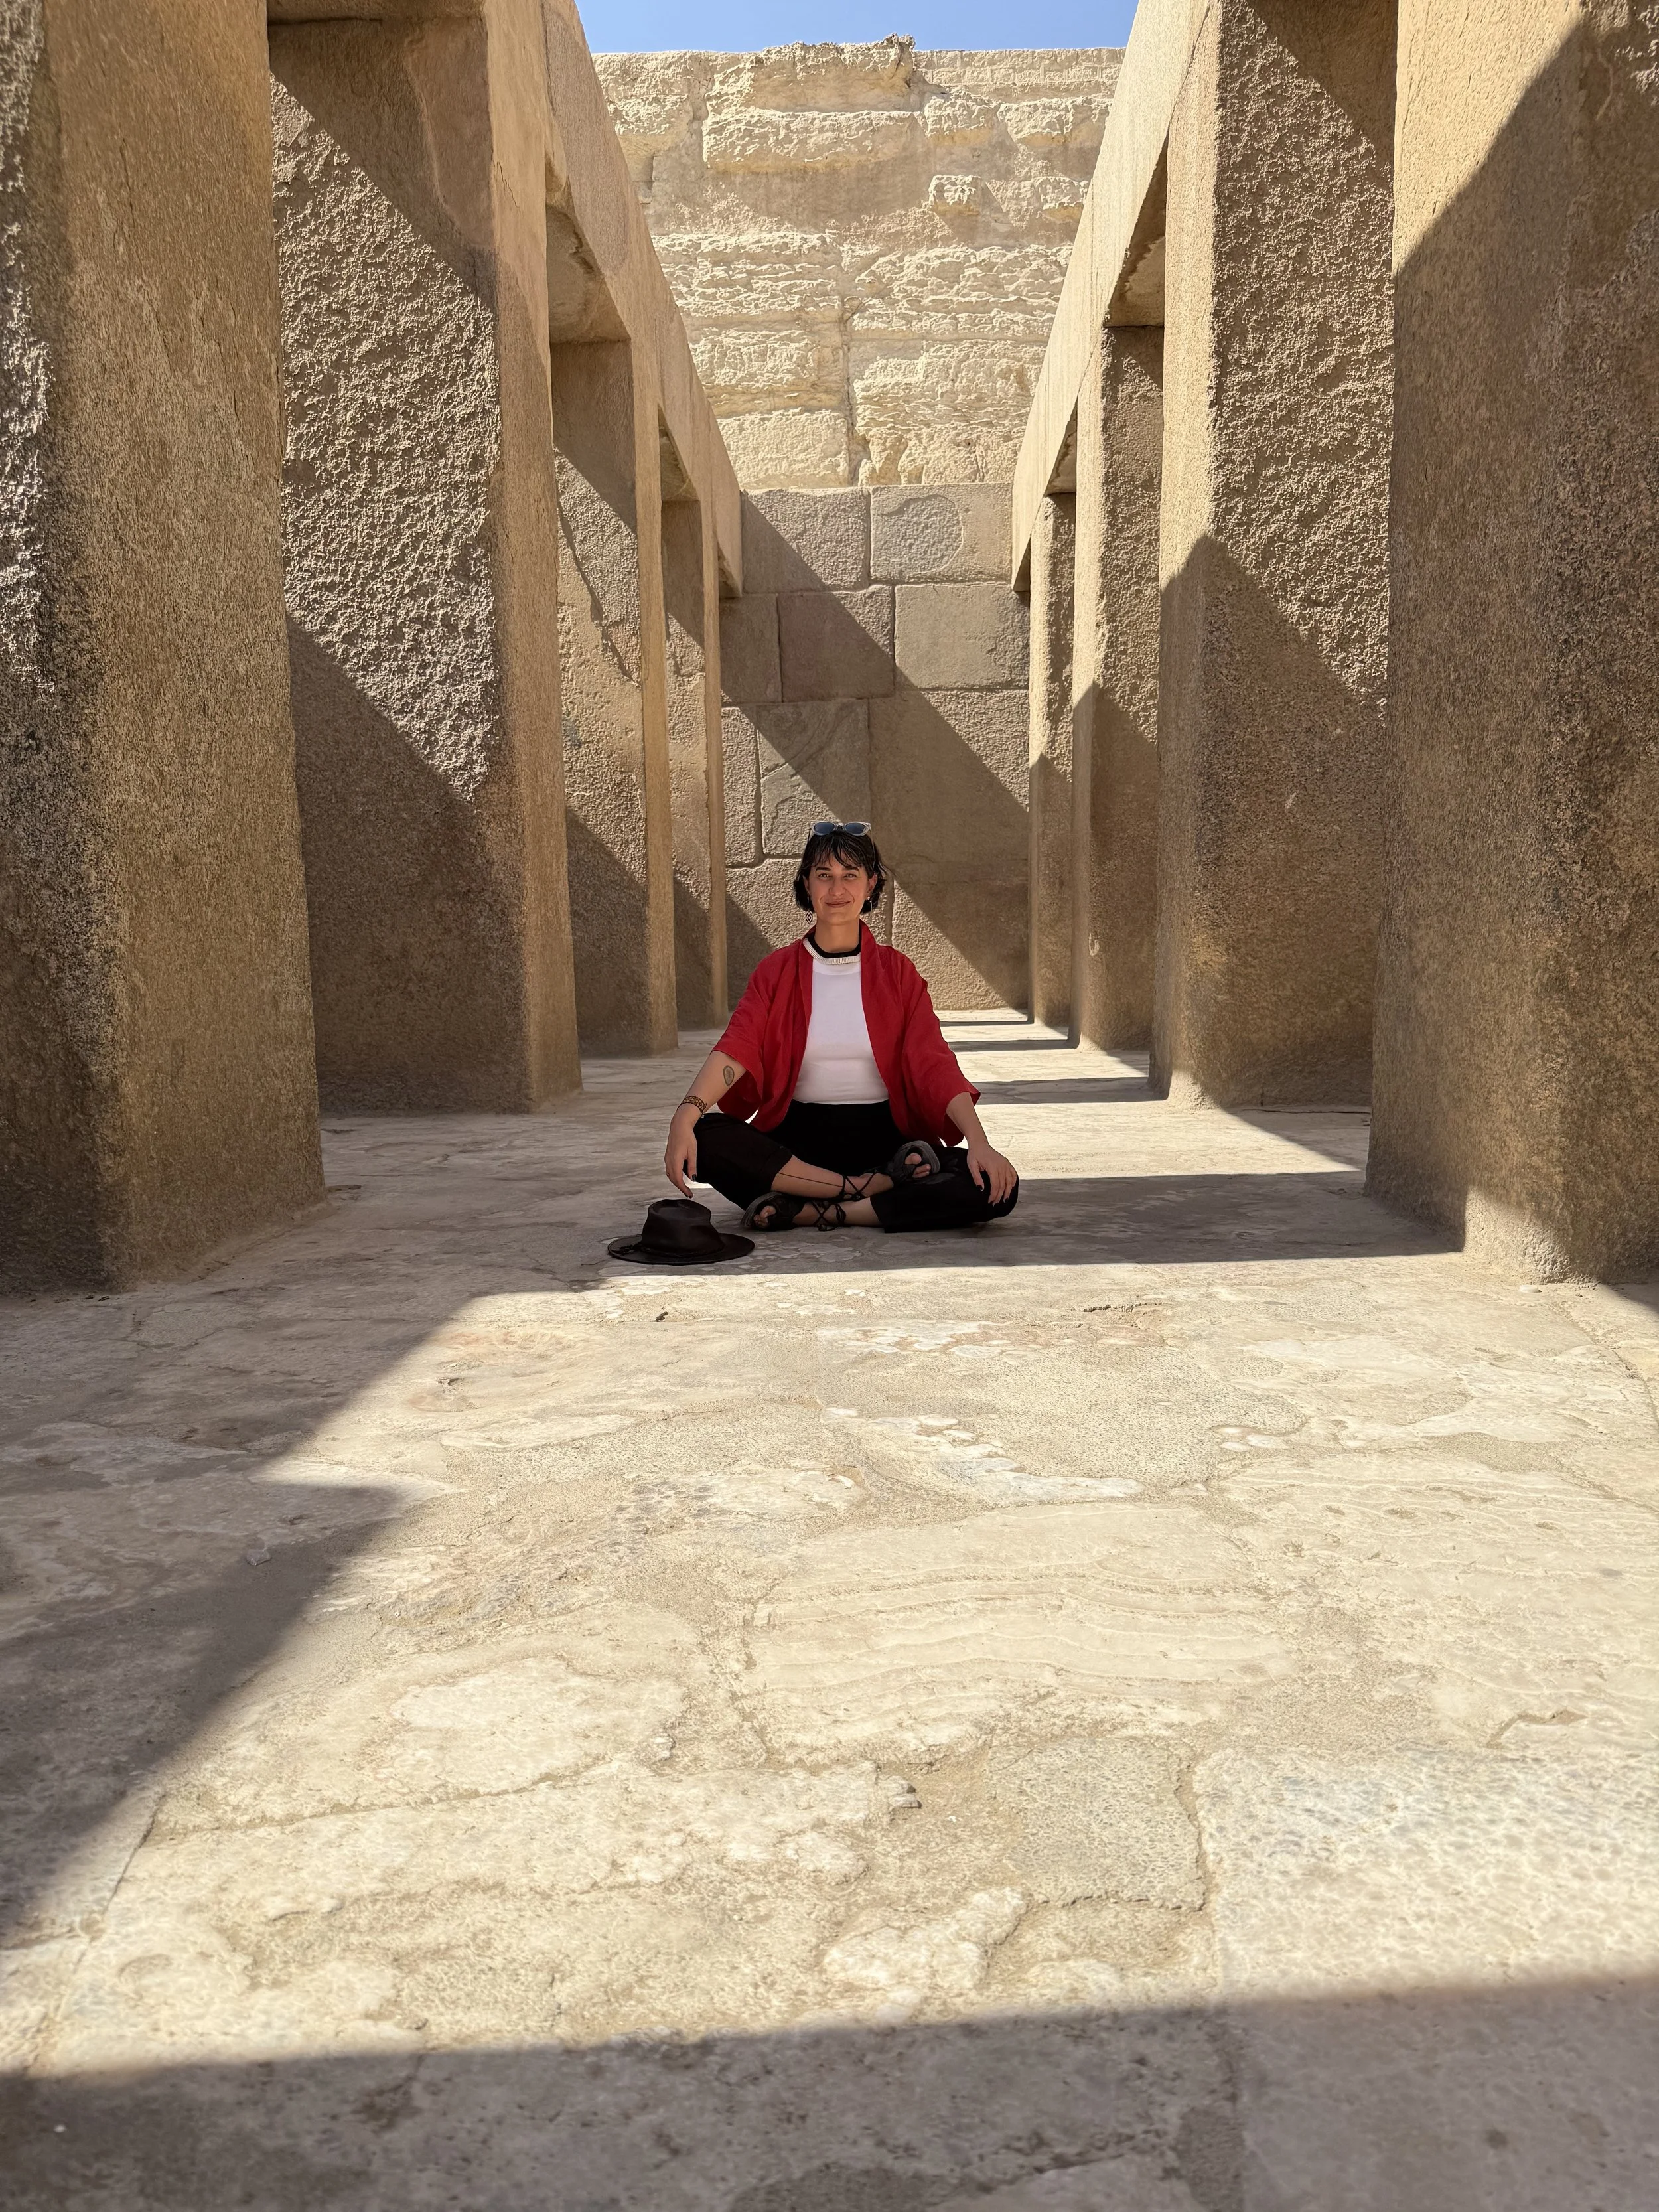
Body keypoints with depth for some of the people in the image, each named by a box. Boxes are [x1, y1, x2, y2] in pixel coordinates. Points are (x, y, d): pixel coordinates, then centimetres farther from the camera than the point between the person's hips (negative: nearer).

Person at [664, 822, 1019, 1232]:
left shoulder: (897, 971, 7)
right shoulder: (777, 971, 7)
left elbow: (934, 1062, -4)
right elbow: (736, 1048, -10)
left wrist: (979, 1142, -20)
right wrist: (686, 1114, -29)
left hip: (883, 1136, 1)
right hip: (797, 1139, 0)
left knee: (996, 1188, -25)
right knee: (704, 1138, -30)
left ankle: (807, 1213, -22)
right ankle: (874, 1187, -23)